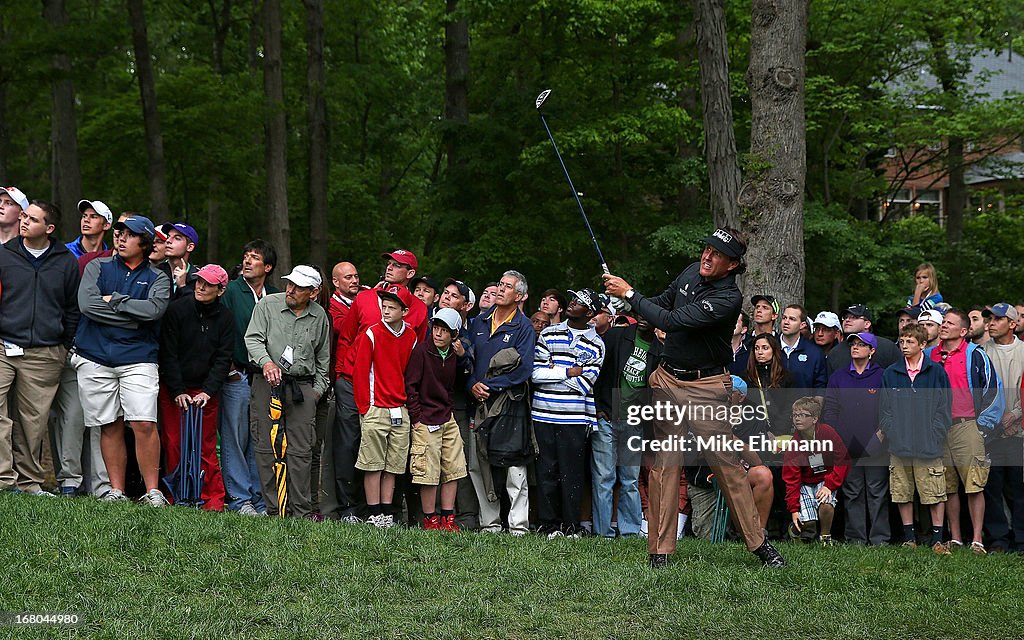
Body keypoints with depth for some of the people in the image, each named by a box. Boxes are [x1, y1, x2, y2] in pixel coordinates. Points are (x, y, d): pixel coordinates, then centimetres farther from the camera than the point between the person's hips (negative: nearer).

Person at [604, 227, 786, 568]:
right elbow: (663, 303, 22)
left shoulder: (729, 299, -19)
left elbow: (672, 321, -24)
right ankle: (660, 549, 3)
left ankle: (758, 542, 5)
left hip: (706, 386, -6)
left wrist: (629, 293, -18)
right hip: (666, 379, 6)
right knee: (663, 463, 1)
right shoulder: (692, 272, 4)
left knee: (727, 464, -5)